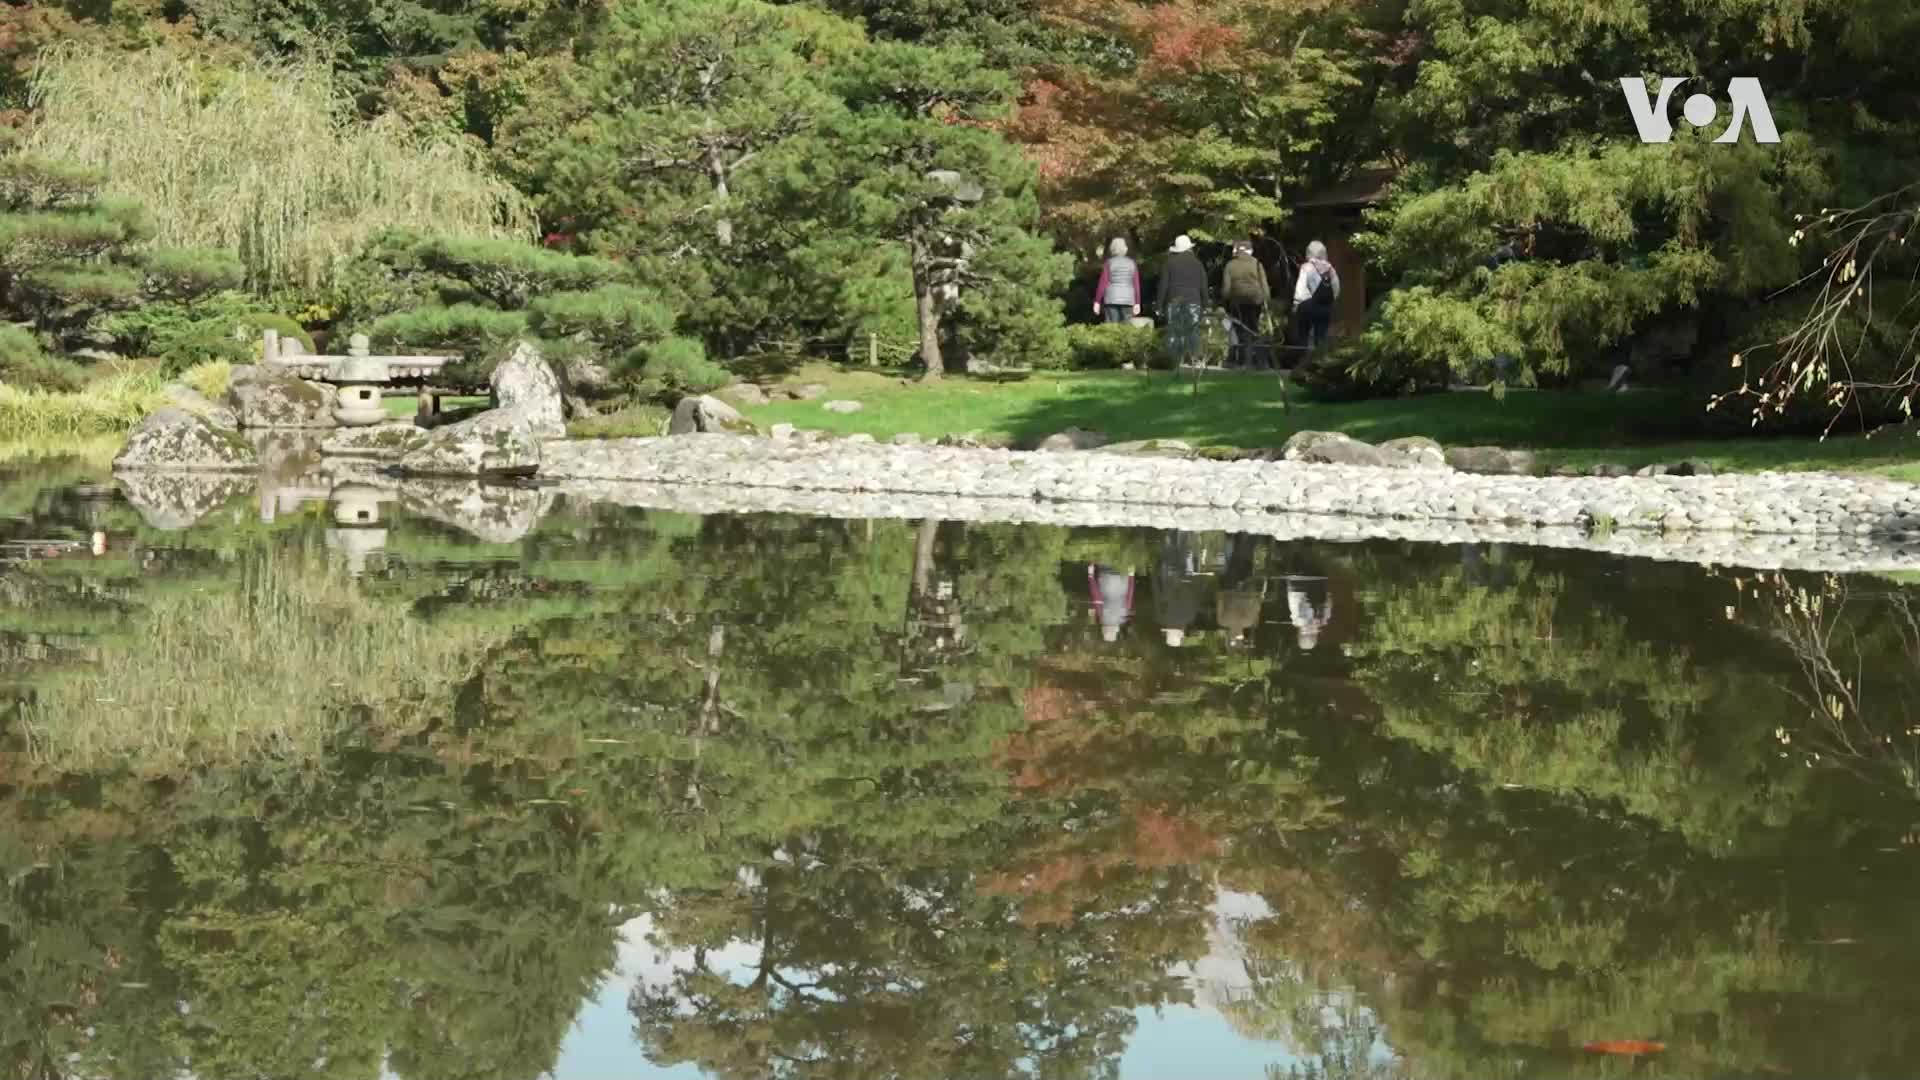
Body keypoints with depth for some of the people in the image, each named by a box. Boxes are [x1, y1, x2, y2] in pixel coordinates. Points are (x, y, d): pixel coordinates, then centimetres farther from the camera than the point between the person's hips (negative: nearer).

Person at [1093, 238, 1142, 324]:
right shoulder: (1132, 264, 5)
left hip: (1112, 300, -2)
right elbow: (1136, 285, 5)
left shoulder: (1109, 263, -3)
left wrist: (1097, 302, -1)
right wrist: (1137, 303, 10)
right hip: (1128, 300, 2)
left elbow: (1102, 284, -6)